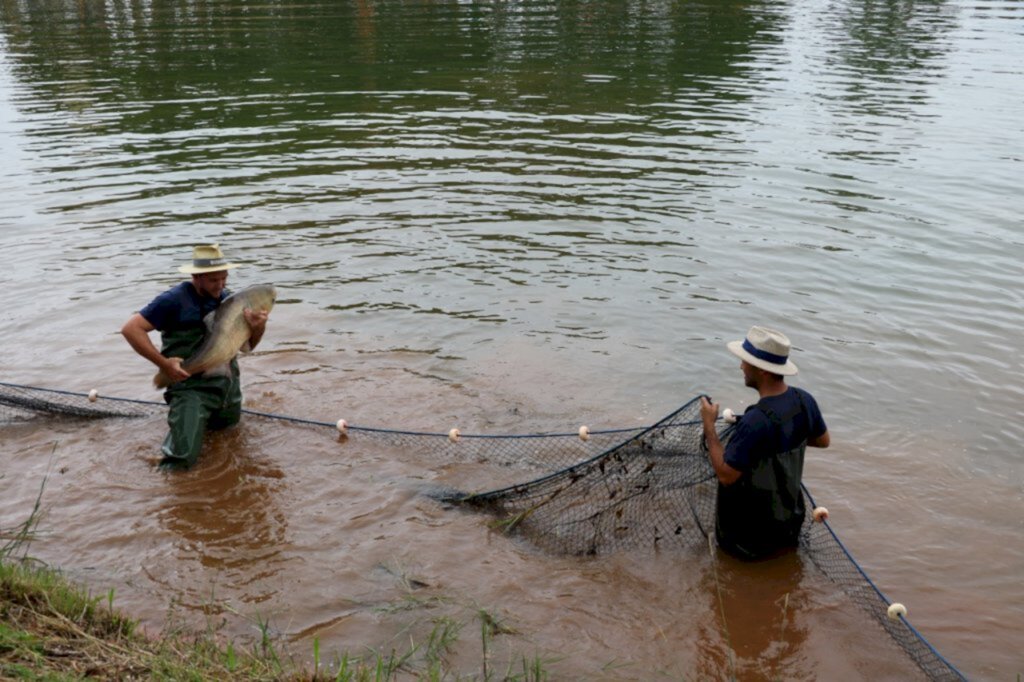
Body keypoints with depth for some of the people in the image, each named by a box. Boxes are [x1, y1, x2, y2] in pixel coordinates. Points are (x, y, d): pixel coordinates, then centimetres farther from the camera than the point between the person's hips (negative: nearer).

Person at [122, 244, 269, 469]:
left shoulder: (227, 299, 3)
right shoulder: (175, 300, -15)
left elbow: (247, 344, 6)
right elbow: (131, 329, -18)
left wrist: (259, 327, -16)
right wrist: (163, 363, -23)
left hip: (228, 383, 6)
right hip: (191, 386, -6)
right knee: (183, 457, -12)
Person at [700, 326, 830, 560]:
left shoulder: (755, 422, -34)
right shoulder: (805, 400, -10)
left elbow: (726, 475, -27)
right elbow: (823, 441, 9)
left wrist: (709, 426, -19)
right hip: (790, 512, 7)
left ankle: (766, 548, 9)